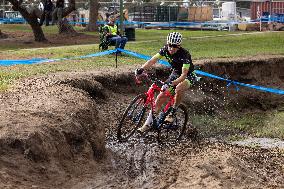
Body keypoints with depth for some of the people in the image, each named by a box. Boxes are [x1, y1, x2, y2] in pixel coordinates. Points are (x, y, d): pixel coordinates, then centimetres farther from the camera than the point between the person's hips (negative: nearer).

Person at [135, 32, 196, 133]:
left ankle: (172, 113, -16)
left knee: (179, 88, -38)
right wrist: (141, 69, -37)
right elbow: (153, 60, -19)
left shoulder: (184, 55, -32)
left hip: (188, 76, -5)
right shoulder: (165, 49, -16)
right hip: (175, 74, 5)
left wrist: (171, 83, -52)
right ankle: (148, 123, 2)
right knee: (160, 98, -5)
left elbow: (184, 75, -38)